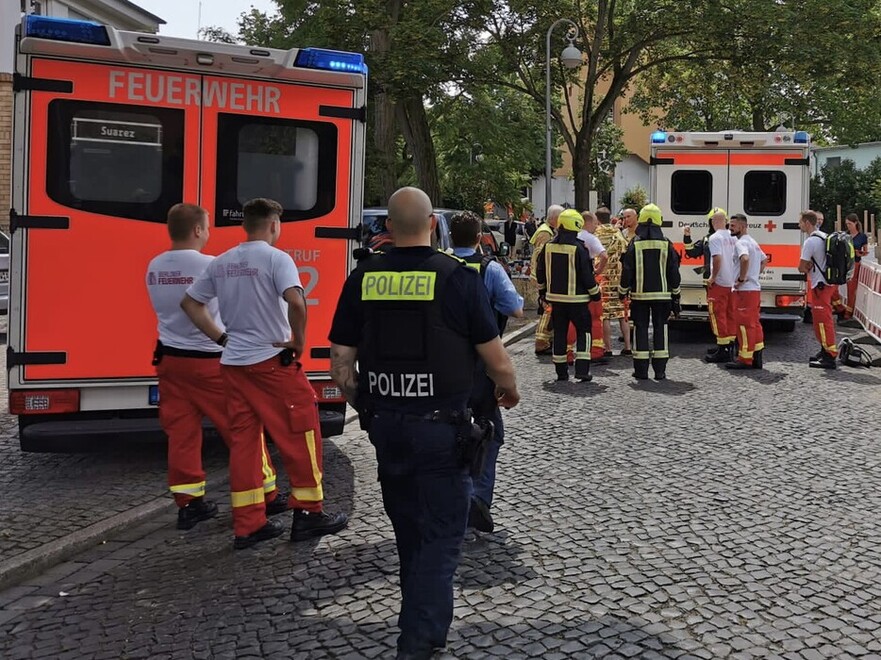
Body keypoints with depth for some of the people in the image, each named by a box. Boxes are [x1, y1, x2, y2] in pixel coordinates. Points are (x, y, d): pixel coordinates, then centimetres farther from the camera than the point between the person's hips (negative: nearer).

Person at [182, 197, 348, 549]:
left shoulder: (221, 262, 10)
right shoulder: (276, 258, -10)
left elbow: (190, 302, 16)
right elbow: (295, 301, -26)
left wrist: (220, 337, 14)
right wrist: (298, 340, -12)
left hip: (233, 362, 7)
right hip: (272, 361, -7)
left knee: (243, 441, 9)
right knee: (301, 431, 6)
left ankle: (248, 525, 14)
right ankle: (308, 513, 11)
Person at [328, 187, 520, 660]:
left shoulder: (363, 278, -1)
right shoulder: (458, 278, -9)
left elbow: (341, 366, 1)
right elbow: (496, 359, -6)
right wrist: (510, 389, 15)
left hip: (384, 423, 4)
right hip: (441, 426, -4)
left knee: (408, 530, 21)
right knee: (440, 535, 6)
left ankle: (422, 619, 39)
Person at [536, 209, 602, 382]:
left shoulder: (548, 246, 1)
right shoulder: (578, 249, -15)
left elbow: (540, 272, 10)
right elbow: (587, 275, -11)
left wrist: (542, 290, 24)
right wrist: (595, 293, 3)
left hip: (555, 298, 5)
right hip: (577, 299, -4)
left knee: (559, 333, 12)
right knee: (583, 332, 7)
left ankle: (561, 372, 14)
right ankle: (582, 370, -3)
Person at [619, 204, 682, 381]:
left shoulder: (635, 245, -5)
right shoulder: (666, 245, -1)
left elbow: (627, 272, -2)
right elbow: (674, 273, 3)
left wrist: (623, 292, 11)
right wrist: (675, 295, 11)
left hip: (639, 295, -1)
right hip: (662, 294, 1)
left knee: (641, 329, 5)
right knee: (661, 329, 6)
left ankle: (641, 370, 5)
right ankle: (660, 370, 5)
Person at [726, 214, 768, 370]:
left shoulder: (741, 243, -13)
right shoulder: (753, 242, 18)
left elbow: (745, 259, -33)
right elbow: (764, 260, 29)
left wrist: (741, 278, -23)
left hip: (745, 289, -10)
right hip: (755, 288, 10)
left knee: (744, 324, -6)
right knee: (754, 323, 11)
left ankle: (745, 359, -4)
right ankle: (756, 358, 15)